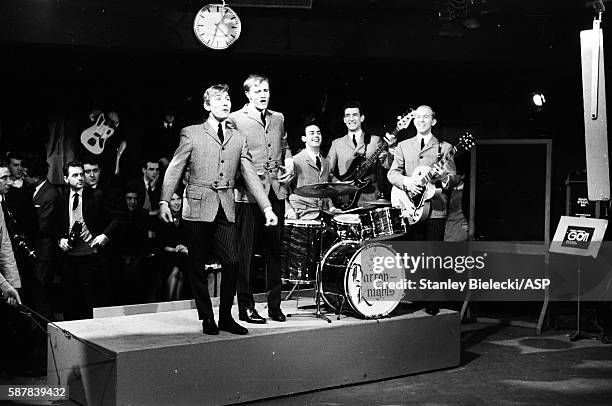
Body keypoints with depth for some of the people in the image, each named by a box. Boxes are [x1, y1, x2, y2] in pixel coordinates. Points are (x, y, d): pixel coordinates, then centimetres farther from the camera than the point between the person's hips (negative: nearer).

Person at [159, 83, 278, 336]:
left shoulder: (239, 138, 14)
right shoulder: (191, 133, 4)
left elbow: (250, 175, 12)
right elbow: (174, 169, 2)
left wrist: (267, 207, 5)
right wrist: (164, 202, -8)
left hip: (226, 208, 3)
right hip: (198, 208, -2)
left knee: (232, 263, -5)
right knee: (198, 266, 2)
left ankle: (226, 317, 11)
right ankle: (206, 319, 15)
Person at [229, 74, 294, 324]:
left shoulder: (278, 118, 16)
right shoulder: (235, 119, -1)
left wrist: (289, 162, 9)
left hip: (276, 190, 5)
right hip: (248, 192, -5)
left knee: (274, 249, 9)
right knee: (244, 251, -1)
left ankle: (275, 305, 19)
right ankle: (246, 307, 8)